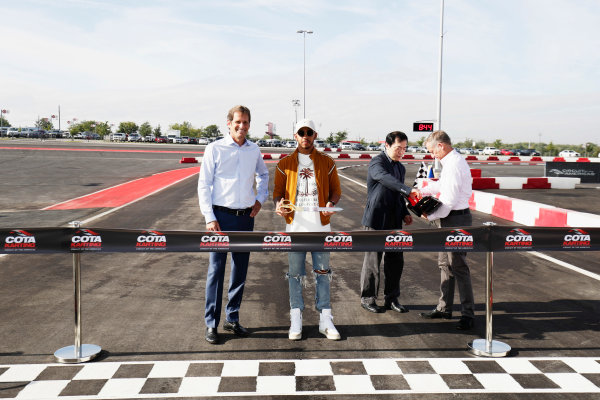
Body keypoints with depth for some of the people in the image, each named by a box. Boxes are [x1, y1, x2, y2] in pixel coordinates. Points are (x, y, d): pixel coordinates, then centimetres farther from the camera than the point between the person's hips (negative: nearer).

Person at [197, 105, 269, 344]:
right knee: (216, 270, -3)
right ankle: (211, 323, 7)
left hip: (246, 217, 4)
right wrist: (209, 218, -11)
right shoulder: (215, 149, -3)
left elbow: (263, 175, 27)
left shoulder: (254, 151, 9)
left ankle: (232, 319, 23)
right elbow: (203, 185, -4)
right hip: (221, 216, -4)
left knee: (240, 270, 10)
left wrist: (260, 198, 11)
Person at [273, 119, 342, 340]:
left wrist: (331, 203, -11)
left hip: (320, 225, 0)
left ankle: (325, 319, 13)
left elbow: (336, 190, 11)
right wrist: (279, 204, -13)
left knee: (323, 272, 4)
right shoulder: (285, 164, 7)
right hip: (295, 225, 0)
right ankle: (296, 320, 14)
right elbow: (278, 191, 9)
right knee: (295, 273, 5)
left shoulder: (327, 162, 8)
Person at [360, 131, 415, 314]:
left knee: (396, 260, 9)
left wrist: (405, 213, 8)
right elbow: (386, 179, -31)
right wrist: (409, 191, -42)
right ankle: (367, 298, 16)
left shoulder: (401, 168, 16)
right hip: (376, 220, -7)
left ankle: (391, 298, 21)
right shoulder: (376, 162, -10)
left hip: (394, 221, 7)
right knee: (372, 260, 2)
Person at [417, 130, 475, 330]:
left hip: (456, 219, -11)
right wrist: (423, 190, 35)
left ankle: (468, 314, 3)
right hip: (449, 218, 11)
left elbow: (449, 200, -23)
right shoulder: (451, 162, 13)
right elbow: (442, 185, 32)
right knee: (444, 263, 15)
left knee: (458, 266, -5)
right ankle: (444, 308, 25)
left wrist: (430, 216, -12)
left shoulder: (454, 164, -19)